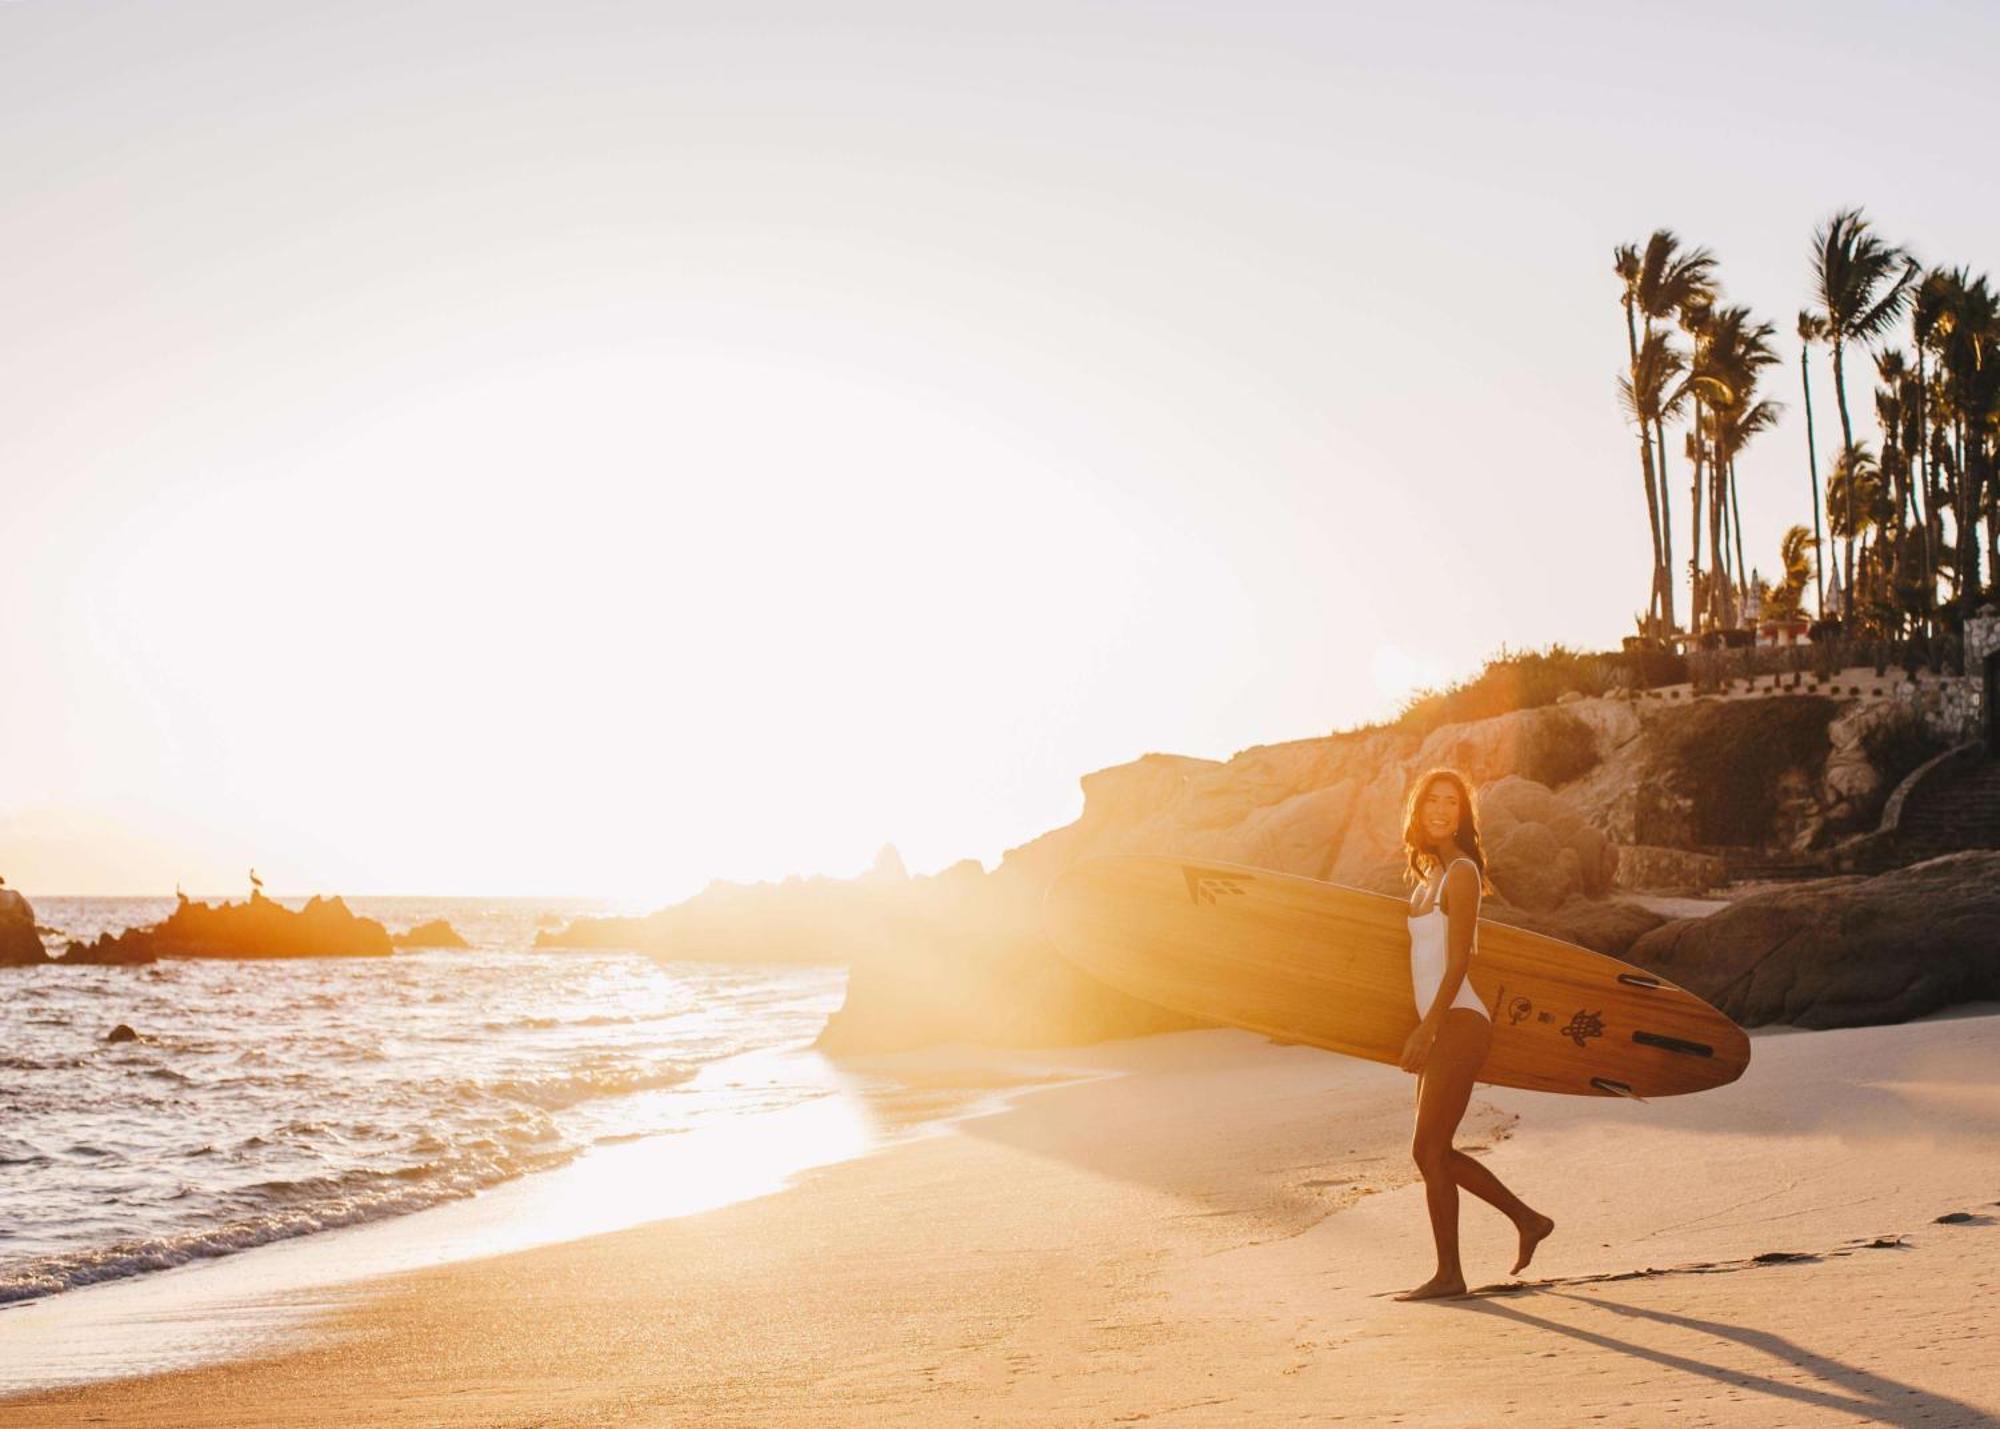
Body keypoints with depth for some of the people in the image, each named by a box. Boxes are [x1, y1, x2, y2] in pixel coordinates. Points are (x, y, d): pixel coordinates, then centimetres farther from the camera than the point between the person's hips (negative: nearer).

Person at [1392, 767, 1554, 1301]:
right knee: (1435, 1152, 12)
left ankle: (1449, 1273, 2)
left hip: (1457, 1024, -9)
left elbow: (1458, 961, -17)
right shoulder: (1431, 873, 16)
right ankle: (1528, 1220, 22)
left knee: (1429, 1149, -6)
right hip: (1445, 1026, 9)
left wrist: (1425, 1031, -21)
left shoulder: (1461, 872, -11)